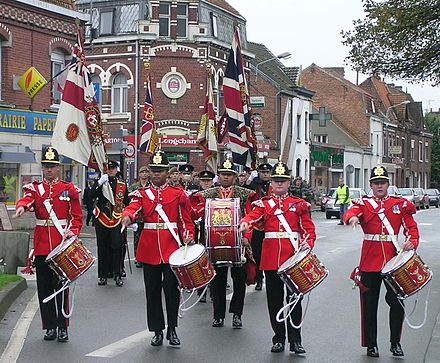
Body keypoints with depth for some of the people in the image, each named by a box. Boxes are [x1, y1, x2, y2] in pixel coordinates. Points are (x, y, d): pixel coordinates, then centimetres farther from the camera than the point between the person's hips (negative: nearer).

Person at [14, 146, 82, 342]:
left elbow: (77, 216, 4)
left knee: (61, 286, -2)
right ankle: (50, 326, 16)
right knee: (44, 287, 6)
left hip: (62, 244, -2)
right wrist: (21, 207, -37)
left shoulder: (69, 190, 5)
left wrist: (73, 231, -15)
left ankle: (62, 327, 5)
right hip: (42, 245, 2)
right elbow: (26, 199, -14)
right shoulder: (35, 188, 8)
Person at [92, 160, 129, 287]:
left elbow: (127, 203, 12)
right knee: (103, 248, 5)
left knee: (117, 246, -7)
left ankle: (117, 275, 2)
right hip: (102, 220, 0)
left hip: (117, 220, 0)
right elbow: (92, 196, -11)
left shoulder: (123, 184, 7)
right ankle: (103, 275, 12)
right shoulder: (100, 182, 4)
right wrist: (99, 184, -22)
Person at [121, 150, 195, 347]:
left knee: (171, 287, -6)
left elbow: (186, 220, 7)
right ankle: (157, 331, 16)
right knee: (152, 291, 6)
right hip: (149, 249, 2)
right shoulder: (142, 194, 7)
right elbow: (132, 208, -13)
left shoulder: (178, 194, 5)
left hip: (171, 248, -1)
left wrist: (188, 237, -11)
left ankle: (172, 329, 9)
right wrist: (127, 216, -35)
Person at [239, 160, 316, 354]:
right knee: (275, 299, 6)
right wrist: (245, 223, -33)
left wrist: (308, 242, -15)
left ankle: (295, 340, 7)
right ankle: (278, 338, 17)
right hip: (271, 258, 1)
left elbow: (308, 228, 5)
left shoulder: (299, 204, 9)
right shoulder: (264, 203, 9)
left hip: (293, 256, 0)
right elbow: (254, 215, -10)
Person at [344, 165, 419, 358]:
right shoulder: (364, 203, 3)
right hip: (370, 261, -1)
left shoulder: (400, 204, 8)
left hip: (393, 260, 1)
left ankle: (395, 343, 15)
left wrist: (412, 242, -16)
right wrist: (352, 218, -41)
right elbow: (350, 213, -16)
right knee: (370, 304, 4)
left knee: (397, 302, -1)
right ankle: (371, 344, 16)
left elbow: (412, 227, 5)